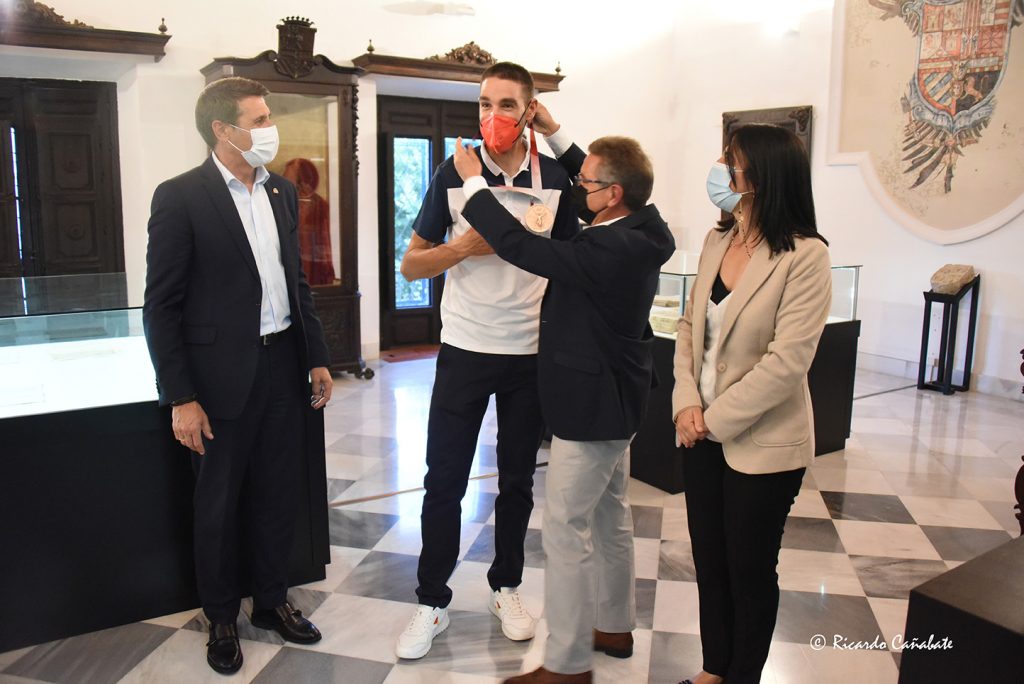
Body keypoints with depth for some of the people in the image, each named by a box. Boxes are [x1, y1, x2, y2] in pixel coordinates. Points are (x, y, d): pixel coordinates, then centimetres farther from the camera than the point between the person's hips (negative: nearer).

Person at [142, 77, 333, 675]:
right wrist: (180, 398, -14)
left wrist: (317, 356, 11)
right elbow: (162, 306, -11)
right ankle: (222, 619, 30)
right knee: (218, 506, 11)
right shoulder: (180, 197, -10)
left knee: (278, 494, 16)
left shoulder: (283, 192, 8)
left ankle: (273, 601, 35)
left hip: (283, 366, 5)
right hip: (222, 377, -5)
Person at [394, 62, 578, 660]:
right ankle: (433, 601, 22)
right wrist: (465, 246, -18)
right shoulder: (454, 174, -3)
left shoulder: (555, 178, -1)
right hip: (465, 349, -1)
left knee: (517, 478, 14)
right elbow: (412, 265, 0)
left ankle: (507, 587, 33)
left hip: (532, 353, 1)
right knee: (444, 481, 4)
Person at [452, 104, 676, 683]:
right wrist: (555, 133, 16)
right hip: (616, 395, 10)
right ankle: (615, 627, 38)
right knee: (610, 514, 21)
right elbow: (591, 192, 19)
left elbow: (520, 245, -27)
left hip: (594, 400, -10)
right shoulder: (640, 229, 0)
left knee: (566, 528, -1)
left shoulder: (611, 250, -28)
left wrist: (473, 182, -16)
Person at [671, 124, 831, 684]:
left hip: (762, 443, -6)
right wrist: (687, 402, -8)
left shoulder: (804, 256, -18)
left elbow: (786, 361, -22)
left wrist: (716, 420, -16)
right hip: (704, 435, 6)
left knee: (749, 570, 12)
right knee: (708, 560, 18)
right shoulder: (717, 240, 3)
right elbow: (689, 326, 5)